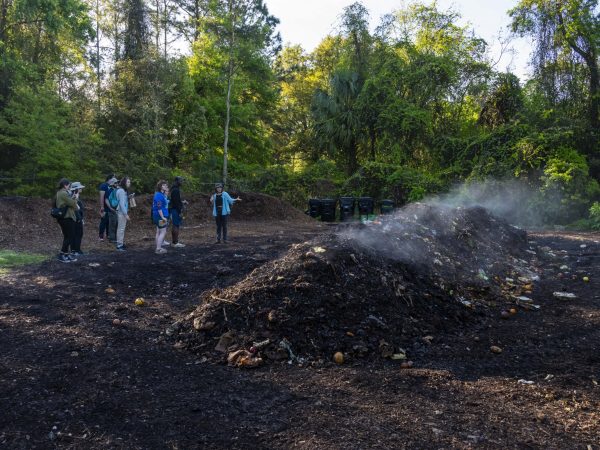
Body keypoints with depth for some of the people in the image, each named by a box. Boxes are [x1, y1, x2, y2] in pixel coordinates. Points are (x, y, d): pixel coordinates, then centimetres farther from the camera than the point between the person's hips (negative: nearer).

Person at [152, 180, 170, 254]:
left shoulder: (162, 194, 13)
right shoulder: (159, 195, -18)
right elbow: (159, 208, -23)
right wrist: (163, 217, -24)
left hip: (160, 217, 11)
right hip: (160, 217, -11)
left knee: (159, 232, 15)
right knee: (163, 232, -7)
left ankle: (158, 248, 22)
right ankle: (158, 249, -6)